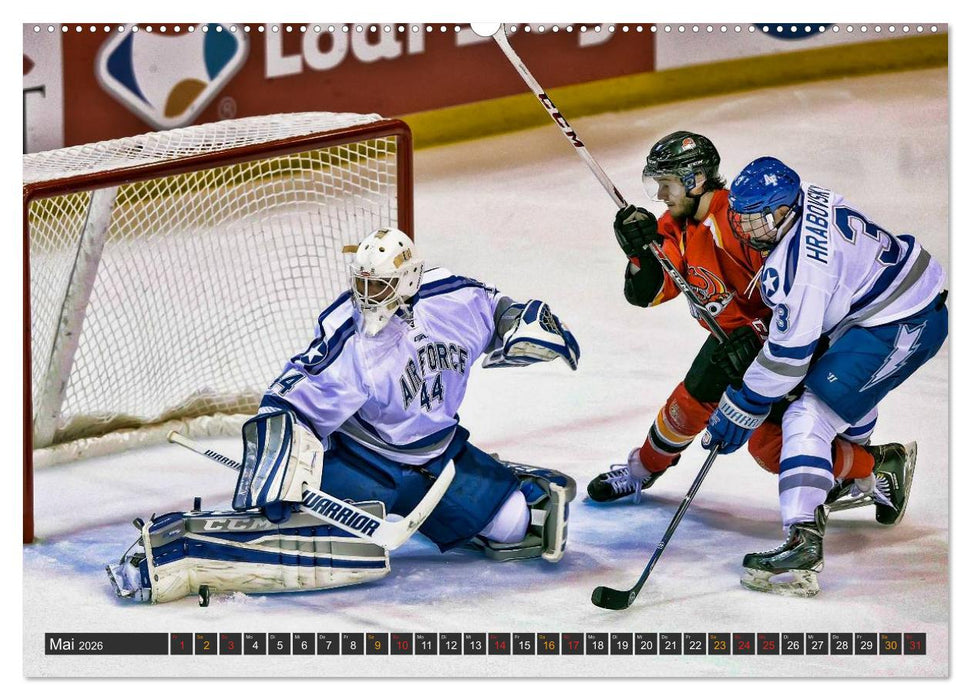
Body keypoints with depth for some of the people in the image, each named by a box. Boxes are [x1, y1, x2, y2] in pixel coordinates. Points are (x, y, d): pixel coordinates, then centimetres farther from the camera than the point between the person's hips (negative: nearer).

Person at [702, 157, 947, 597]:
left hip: (901, 328, -11)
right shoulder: (803, 199, 0)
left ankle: (803, 544, -29)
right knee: (845, 395, 34)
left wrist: (742, 408, -14)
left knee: (810, 418, -19)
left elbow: (790, 351, -22)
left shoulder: (798, 263, -27)